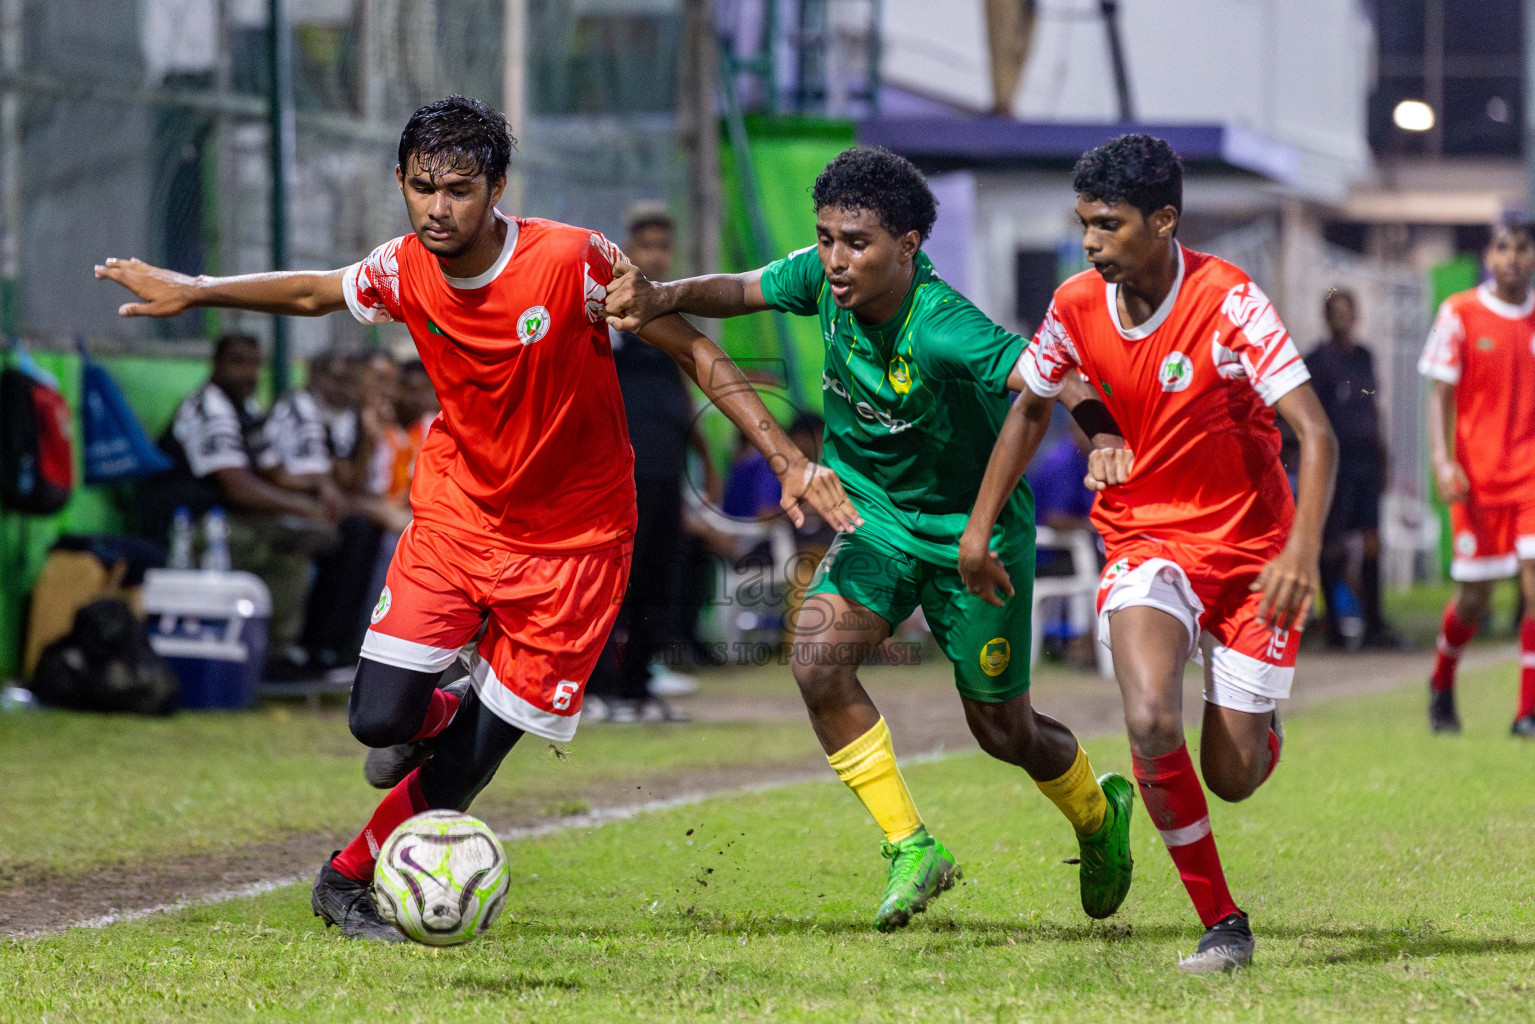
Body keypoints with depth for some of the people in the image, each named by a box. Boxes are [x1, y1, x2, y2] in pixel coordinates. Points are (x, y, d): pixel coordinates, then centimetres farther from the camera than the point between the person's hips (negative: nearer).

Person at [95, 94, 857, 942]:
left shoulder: (574, 262, -23)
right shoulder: (403, 272, -10)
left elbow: (691, 350, -14)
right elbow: (313, 293, 14)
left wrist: (787, 459, -19)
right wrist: (195, 292, 9)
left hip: (571, 541, -3)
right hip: (456, 514, 3)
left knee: (471, 760, -4)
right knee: (378, 720, -10)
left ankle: (351, 878, 20)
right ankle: (438, 714, 27)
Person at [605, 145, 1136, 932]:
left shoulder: (942, 329, -34)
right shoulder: (823, 279, -15)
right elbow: (743, 291, 3)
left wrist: (1105, 436, -65)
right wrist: (665, 297, -16)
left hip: (977, 528, -5)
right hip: (876, 516, 5)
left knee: (1003, 732, 9)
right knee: (817, 656, -21)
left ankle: (1100, 815, 44)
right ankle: (911, 849, -7)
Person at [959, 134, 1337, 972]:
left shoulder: (1228, 301, -20)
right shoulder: (1077, 307, -7)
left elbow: (1315, 432, -24)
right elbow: (1031, 408, 14)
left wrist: (1302, 551, -38)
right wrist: (979, 526, 12)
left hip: (1251, 546, -2)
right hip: (1147, 541, 2)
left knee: (1231, 777, -1)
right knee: (1151, 727, -26)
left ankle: (1261, 725, 40)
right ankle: (1221, 924, -8)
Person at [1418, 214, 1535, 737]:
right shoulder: (1460, 314, -1)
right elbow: (1441, 395, -1)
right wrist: (1443, 461, -13)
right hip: (1478, 475, -2)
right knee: (1473, 599, 4)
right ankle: (1441, 684, 33)